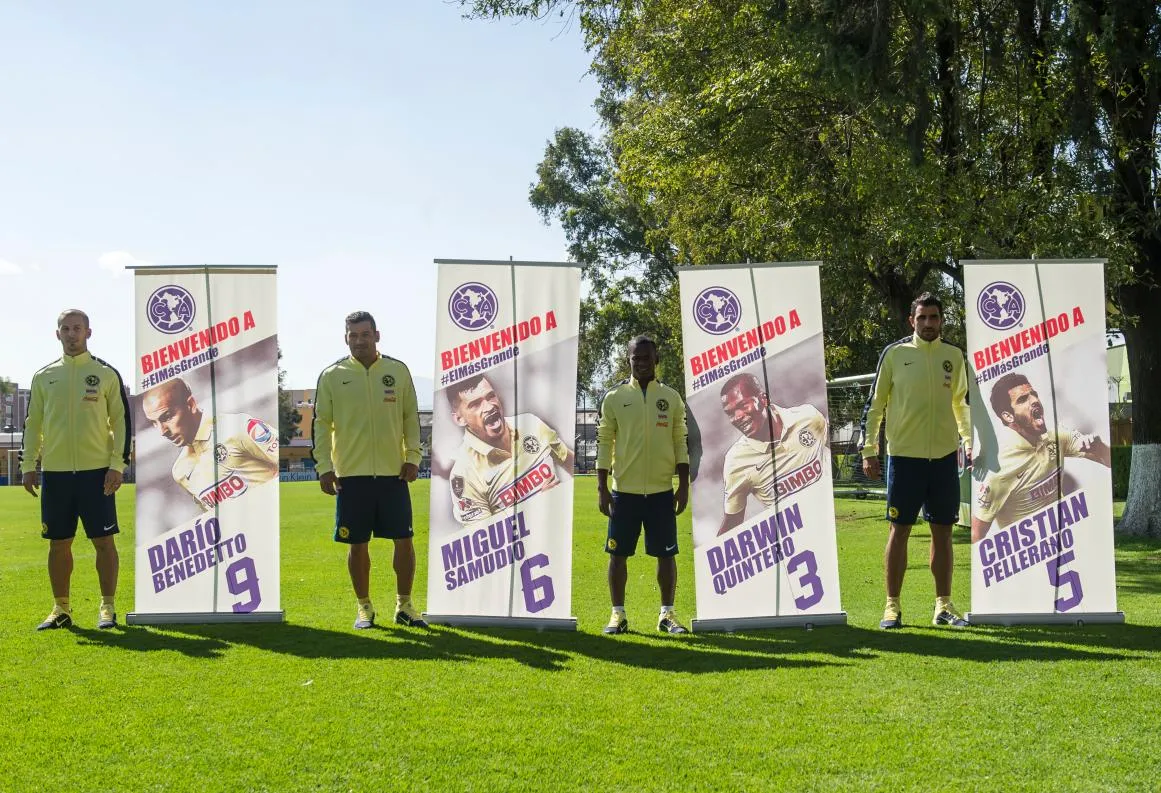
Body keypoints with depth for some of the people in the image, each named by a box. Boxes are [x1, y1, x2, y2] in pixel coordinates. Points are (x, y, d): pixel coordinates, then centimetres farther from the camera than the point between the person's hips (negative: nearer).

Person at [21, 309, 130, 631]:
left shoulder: (107, 374, 3)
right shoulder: (44, 376, 10)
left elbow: (122, 420, 1)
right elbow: (33, 423, 13)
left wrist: (117, 465, -7)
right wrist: (28, 465, 4)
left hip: (96, 471, -3)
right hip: (55, 472, 3)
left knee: (104, 541, -1)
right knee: (58, 543, 7)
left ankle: (107, 607, 8)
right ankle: (61, 609, 16)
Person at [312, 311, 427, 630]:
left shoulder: (398, 371, 6)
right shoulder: (332, 375, 2)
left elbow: (411, 416, 11)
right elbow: (321, 423, 3)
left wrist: (412, 457, 2)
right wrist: (323, 466, -3)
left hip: (393, 472, 1)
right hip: (351, 474, -1)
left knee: (404, 540, 2)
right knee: (358, 544, 5)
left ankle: (404, 605, 16)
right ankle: (364, 607, 19)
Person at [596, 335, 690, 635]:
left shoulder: (671, 398, 6)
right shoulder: (614, 398, 3)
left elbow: (680, 444, 6)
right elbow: (604, 444, 3)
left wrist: (683, 486, 1)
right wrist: (602, 488, -3)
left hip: (662, 490, 1)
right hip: (624, 490, -1)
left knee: (666, 553, 4)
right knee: (618, 553, 3)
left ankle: (667, 614, 14)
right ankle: (618, 614, 12)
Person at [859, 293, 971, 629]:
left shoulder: (954, 356, 9)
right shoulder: (894, 353, -1)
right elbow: (874, 403, 2)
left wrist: (969, 441, 12)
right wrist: (869, 450, -2)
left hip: (944, 454, 3)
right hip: (904, 454, -3)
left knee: (943, 531, 7)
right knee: (900, 529, 0)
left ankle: (943, 605, 15)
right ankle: (892, 605, 7)